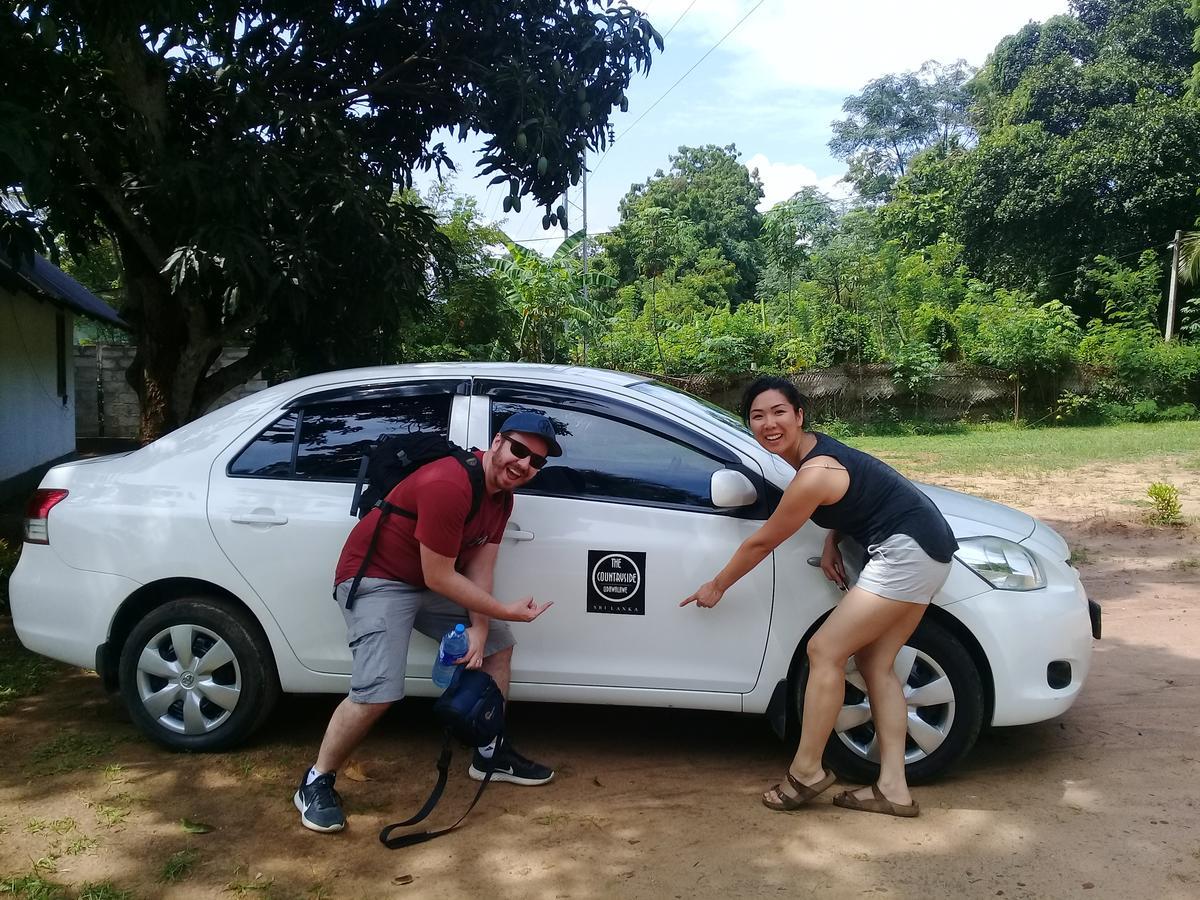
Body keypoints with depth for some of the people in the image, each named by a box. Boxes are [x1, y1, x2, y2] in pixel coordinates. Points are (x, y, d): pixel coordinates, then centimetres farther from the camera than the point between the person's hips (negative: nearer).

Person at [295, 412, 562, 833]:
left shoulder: (502, 495, 0)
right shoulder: (448, 485, -30)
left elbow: (479, 568, 0)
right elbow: (438, 578, -25)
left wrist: (479, 628, -13)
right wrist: (504, 611, -17)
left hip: (430, 582, 10)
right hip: (376, 579, -9)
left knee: (499, 643, 12)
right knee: (379, 692, -21)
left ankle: (490, 753, 25)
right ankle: (316, 782, 3)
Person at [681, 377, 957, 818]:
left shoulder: (812, 476, -21)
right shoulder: (814, 446, 7)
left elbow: (761, 542, -11)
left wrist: (716, 587, 3)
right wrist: (831, 543, 4)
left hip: (906, 551, -10)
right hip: (926, 548, 10)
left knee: (825, 650, -7)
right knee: (875, 663, 11)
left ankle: (806, 771, 3)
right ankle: (893, 787, 13)